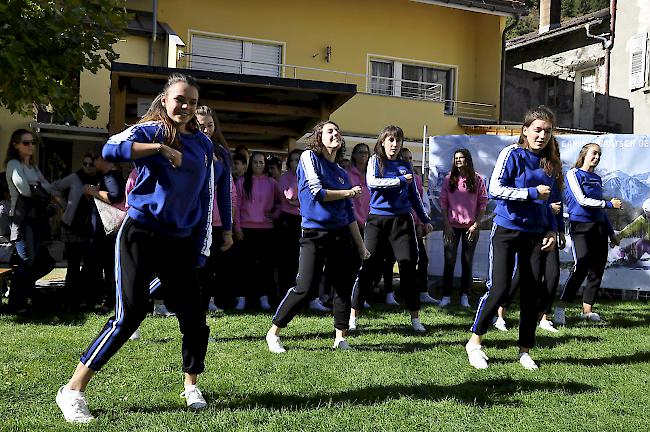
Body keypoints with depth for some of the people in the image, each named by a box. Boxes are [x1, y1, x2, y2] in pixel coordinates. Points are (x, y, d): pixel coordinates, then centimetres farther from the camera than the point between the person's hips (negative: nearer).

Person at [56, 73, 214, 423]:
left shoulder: (203, 144, 11)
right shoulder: (150, 131, -4)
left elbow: (205, 199, 14)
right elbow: (111, 149, -24)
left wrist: (200, 249, 10)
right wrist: (161, 148, -26)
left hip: (180, 242, 5)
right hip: (141, 235, -5)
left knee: (194, 317, 4)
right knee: (129, 316, -10)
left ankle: (191, 387, 26)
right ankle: (73, 391, 2)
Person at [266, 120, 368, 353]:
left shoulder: (341, 173, 16)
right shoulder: (309, 157, -1)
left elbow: (349, 213, 17)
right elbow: (317, 192, -13)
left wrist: (360, 246, 15)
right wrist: (348, 192, 0)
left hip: (341, 235, 6)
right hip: (315, 233, -6)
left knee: (343, 287, 4)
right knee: (305, 288, -10)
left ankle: (340, 337, 15)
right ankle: (273, 332, 5)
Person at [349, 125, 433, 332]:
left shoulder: (405, 166, 13)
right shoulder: (375, 161, 4)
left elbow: (414, 195, 19)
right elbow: (371, 182, -16)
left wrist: (425, 219, 18)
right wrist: (400, 181, -16)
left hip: (402, 220, 3)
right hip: (377, 219, -2)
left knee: (408, 267, -2)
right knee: (367, 267, -3)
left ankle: (415, 318, 7)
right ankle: (353, 316, 7)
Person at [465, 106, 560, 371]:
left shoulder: (550, 162, 12)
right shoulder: (512, 154, -7)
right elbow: (495, 189, -16)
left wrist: (552, 230, 8)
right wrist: (532, 193, -17)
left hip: (535, 234, 5)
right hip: (507, 230, -5)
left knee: (532, 292, 5)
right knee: (499, 288, -8)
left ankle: (524, 350, 19)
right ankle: (474, 342, 10)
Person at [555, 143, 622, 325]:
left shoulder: (597, 179, 19)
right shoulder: (573, 174, 0)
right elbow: (582, 201, -12)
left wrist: (611, 233, 23)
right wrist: (610, 204, -6)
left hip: (599, 227, 7)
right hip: (580, 226, -7)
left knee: (598, 269, 4)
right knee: (581, 268, -18)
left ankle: (587, 309, 12)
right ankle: (560, 309, -13)